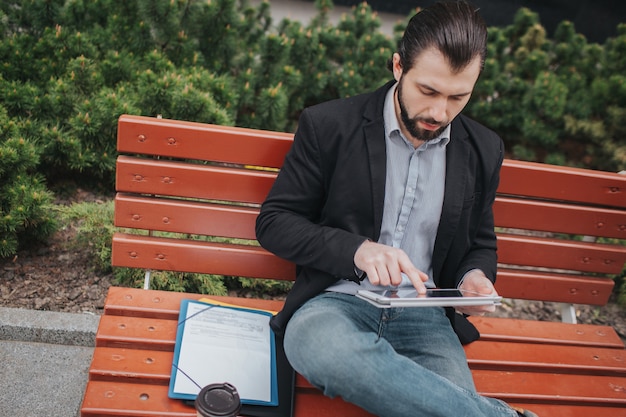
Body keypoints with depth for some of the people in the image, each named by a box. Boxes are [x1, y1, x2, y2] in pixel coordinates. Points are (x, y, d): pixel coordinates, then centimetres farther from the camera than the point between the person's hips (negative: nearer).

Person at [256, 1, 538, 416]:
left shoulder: (484, 151, 9)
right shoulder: (329, 125, -2)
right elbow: (273, 222, -1)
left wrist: (474, 277, -3)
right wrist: (356, 250, -17)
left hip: (424, 315, 1)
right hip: (338, 301, 0)